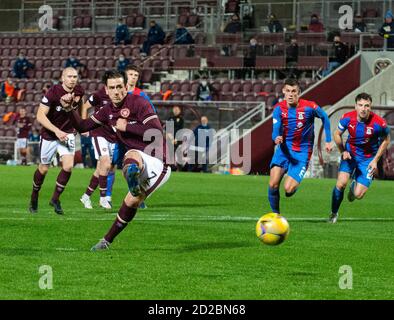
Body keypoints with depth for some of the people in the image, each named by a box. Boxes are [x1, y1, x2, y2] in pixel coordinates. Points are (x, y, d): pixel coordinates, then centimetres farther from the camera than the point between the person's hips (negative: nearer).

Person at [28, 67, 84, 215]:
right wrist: (57, 131, -29)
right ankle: (34, 197, 33)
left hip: (67, 134, 3)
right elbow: (40, 116, -24)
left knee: (68, 166, -14)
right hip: (49, 135, -3)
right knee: (43, 169, 7)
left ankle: (55, 198, 3)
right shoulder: (53, 92, -21)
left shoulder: (79, 92, -7)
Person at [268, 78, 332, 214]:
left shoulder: (309, 107, -12)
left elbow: (324, 118, 7)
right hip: (284, 148, 2)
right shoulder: (279, 108, -5)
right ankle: (275, 213, 6)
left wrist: (328, 141, 8)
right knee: (273, 185, -16)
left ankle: (295, 183, 23)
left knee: (288, 189, -15)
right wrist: (276, 138, -38)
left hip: (302, 152, -2)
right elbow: (276, 129, -14)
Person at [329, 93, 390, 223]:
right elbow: (337, 134, 2)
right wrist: (343, 151, -11)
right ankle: (334, 213, 6)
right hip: (350, 154, 1)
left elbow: (386, 140, -4)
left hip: (368, 158, -1)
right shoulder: (347, 118, -18)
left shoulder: (379, 123, -24)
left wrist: (375, 160, -8)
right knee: (341, 184, -19)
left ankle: (355, 185, 33)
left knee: (358, 195, -8)